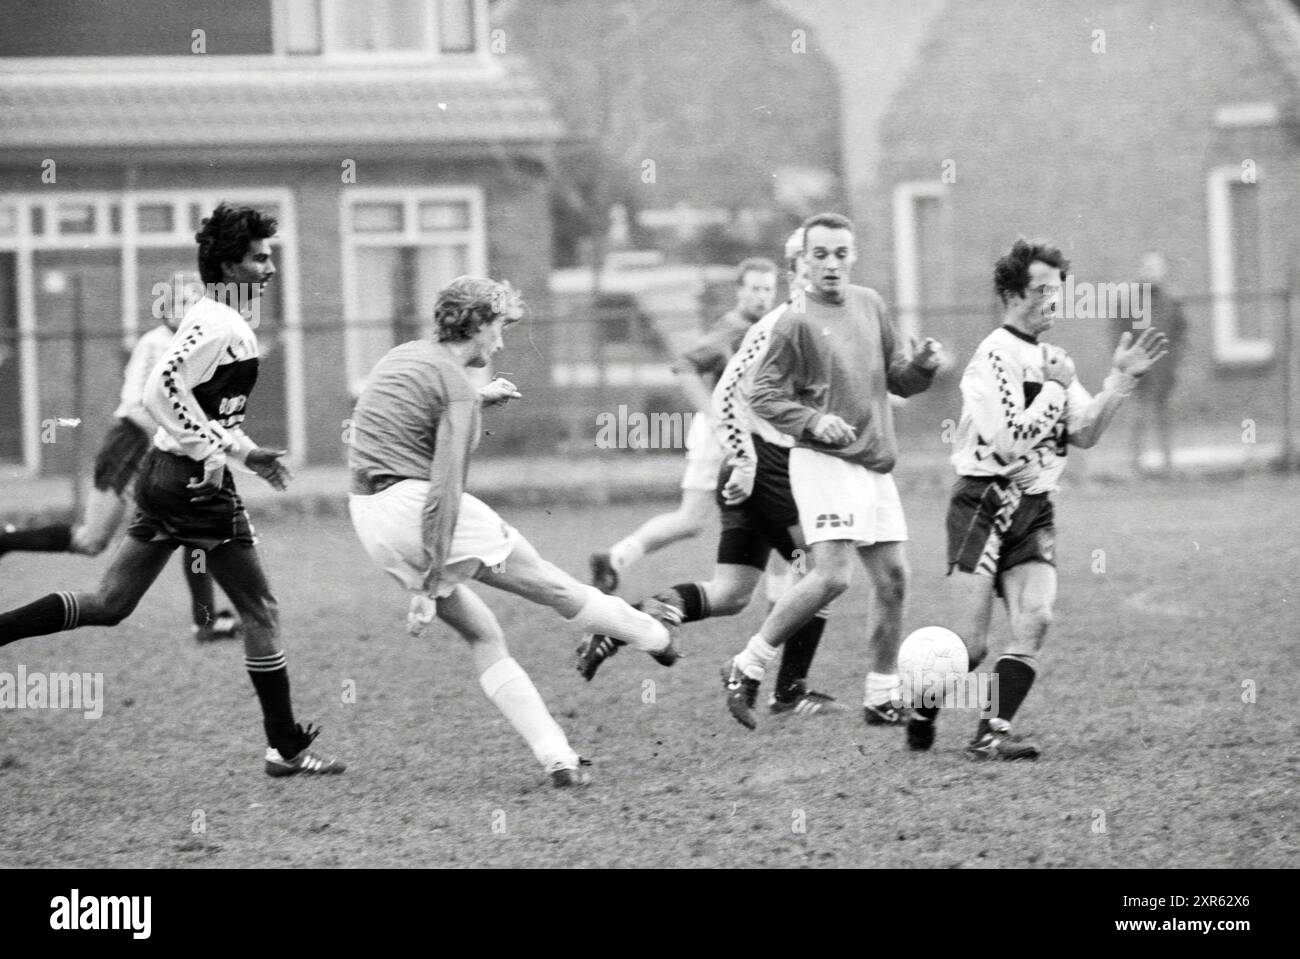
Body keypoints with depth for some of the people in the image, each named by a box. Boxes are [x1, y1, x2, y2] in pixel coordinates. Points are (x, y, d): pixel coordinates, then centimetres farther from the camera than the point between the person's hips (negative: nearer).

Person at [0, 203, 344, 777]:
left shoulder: (209, 319, 15)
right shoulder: (221, 325, -16)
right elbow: (162, 389, -25)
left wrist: (245, 452, 22)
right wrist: (215, 451, -23)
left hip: (164, 474, 10)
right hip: (196, 482, -10)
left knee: (109, 605, 11)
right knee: (260, 611, 1)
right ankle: (285, 748, 6)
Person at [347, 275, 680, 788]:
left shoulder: (402, 357, 14)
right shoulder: (455, 386, -13)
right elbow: (443, 490, -20)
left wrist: (478, 400, 34)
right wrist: (429, 587, -22)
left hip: (368, 514, 9)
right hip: (415, 506, -9)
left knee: (483, 637, 13)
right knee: (552, 586, 13)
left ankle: (556, 757, 9)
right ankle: (652, 634, 32)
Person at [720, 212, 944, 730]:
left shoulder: (870, 304, 11)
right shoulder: (797, 322, -9)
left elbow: (898, 379, 18)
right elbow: (762, 395, -8)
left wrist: (922, 364, -4)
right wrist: (813, 421, -22)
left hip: (875, 465, 7)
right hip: (825, 461, -7)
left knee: (893, 580, 7)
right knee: (832, 574, -20)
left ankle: (882, 698, 17)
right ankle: (747, 667, -8)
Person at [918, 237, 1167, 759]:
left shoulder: (1049, 359, 14)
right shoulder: (994, 356, -13)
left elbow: (1082, 434, 15)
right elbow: (1010, 440, -20)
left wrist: (1120, 381, 5)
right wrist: (1057, 386, -13)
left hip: (1034, 509, 7)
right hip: (984, 505, -7)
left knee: (1035, 619, -13)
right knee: (972, 645, -8)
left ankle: (992, 732, -10)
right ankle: (922, 713, 17)